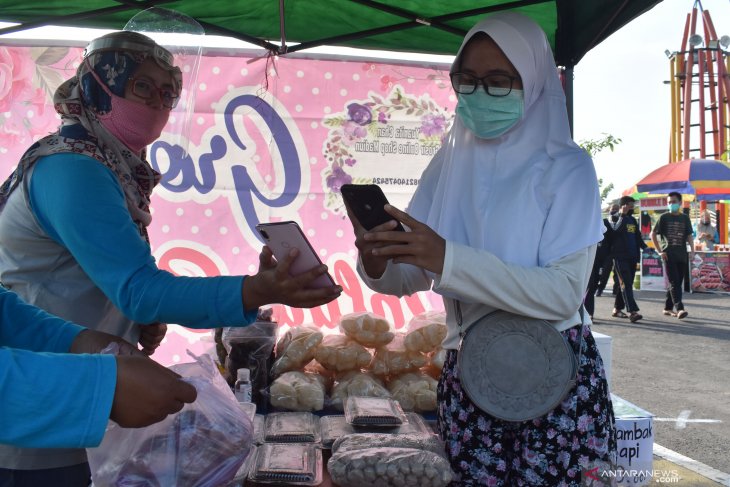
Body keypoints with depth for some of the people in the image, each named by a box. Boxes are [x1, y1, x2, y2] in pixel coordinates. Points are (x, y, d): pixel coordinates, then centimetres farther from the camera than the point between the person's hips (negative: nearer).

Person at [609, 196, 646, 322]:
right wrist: (623, 215, -22)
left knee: (627, 284, 10)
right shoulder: (617, 219, -3)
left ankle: (617, 309, 20)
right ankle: (633, 311, -21)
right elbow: (616, 230, -21)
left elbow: (638, 237, 23)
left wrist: (645, 248, 9)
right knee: (625, 284, -13)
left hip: (632, 257, 8)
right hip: (620, 257, -8)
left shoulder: (633, 220, 19)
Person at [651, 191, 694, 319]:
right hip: (668, 254, -4)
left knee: (677, 282, 8)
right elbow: (653, 234, 2)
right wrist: (660, 251, -4)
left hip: (682, 255, 4)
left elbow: (689, 236, 10)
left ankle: (668, 308, 18)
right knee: (674, 282, -12)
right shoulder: (664, 217, 1)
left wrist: (692, 250, -5)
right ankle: (679, 308, -19)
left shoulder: (685, 218, 10)